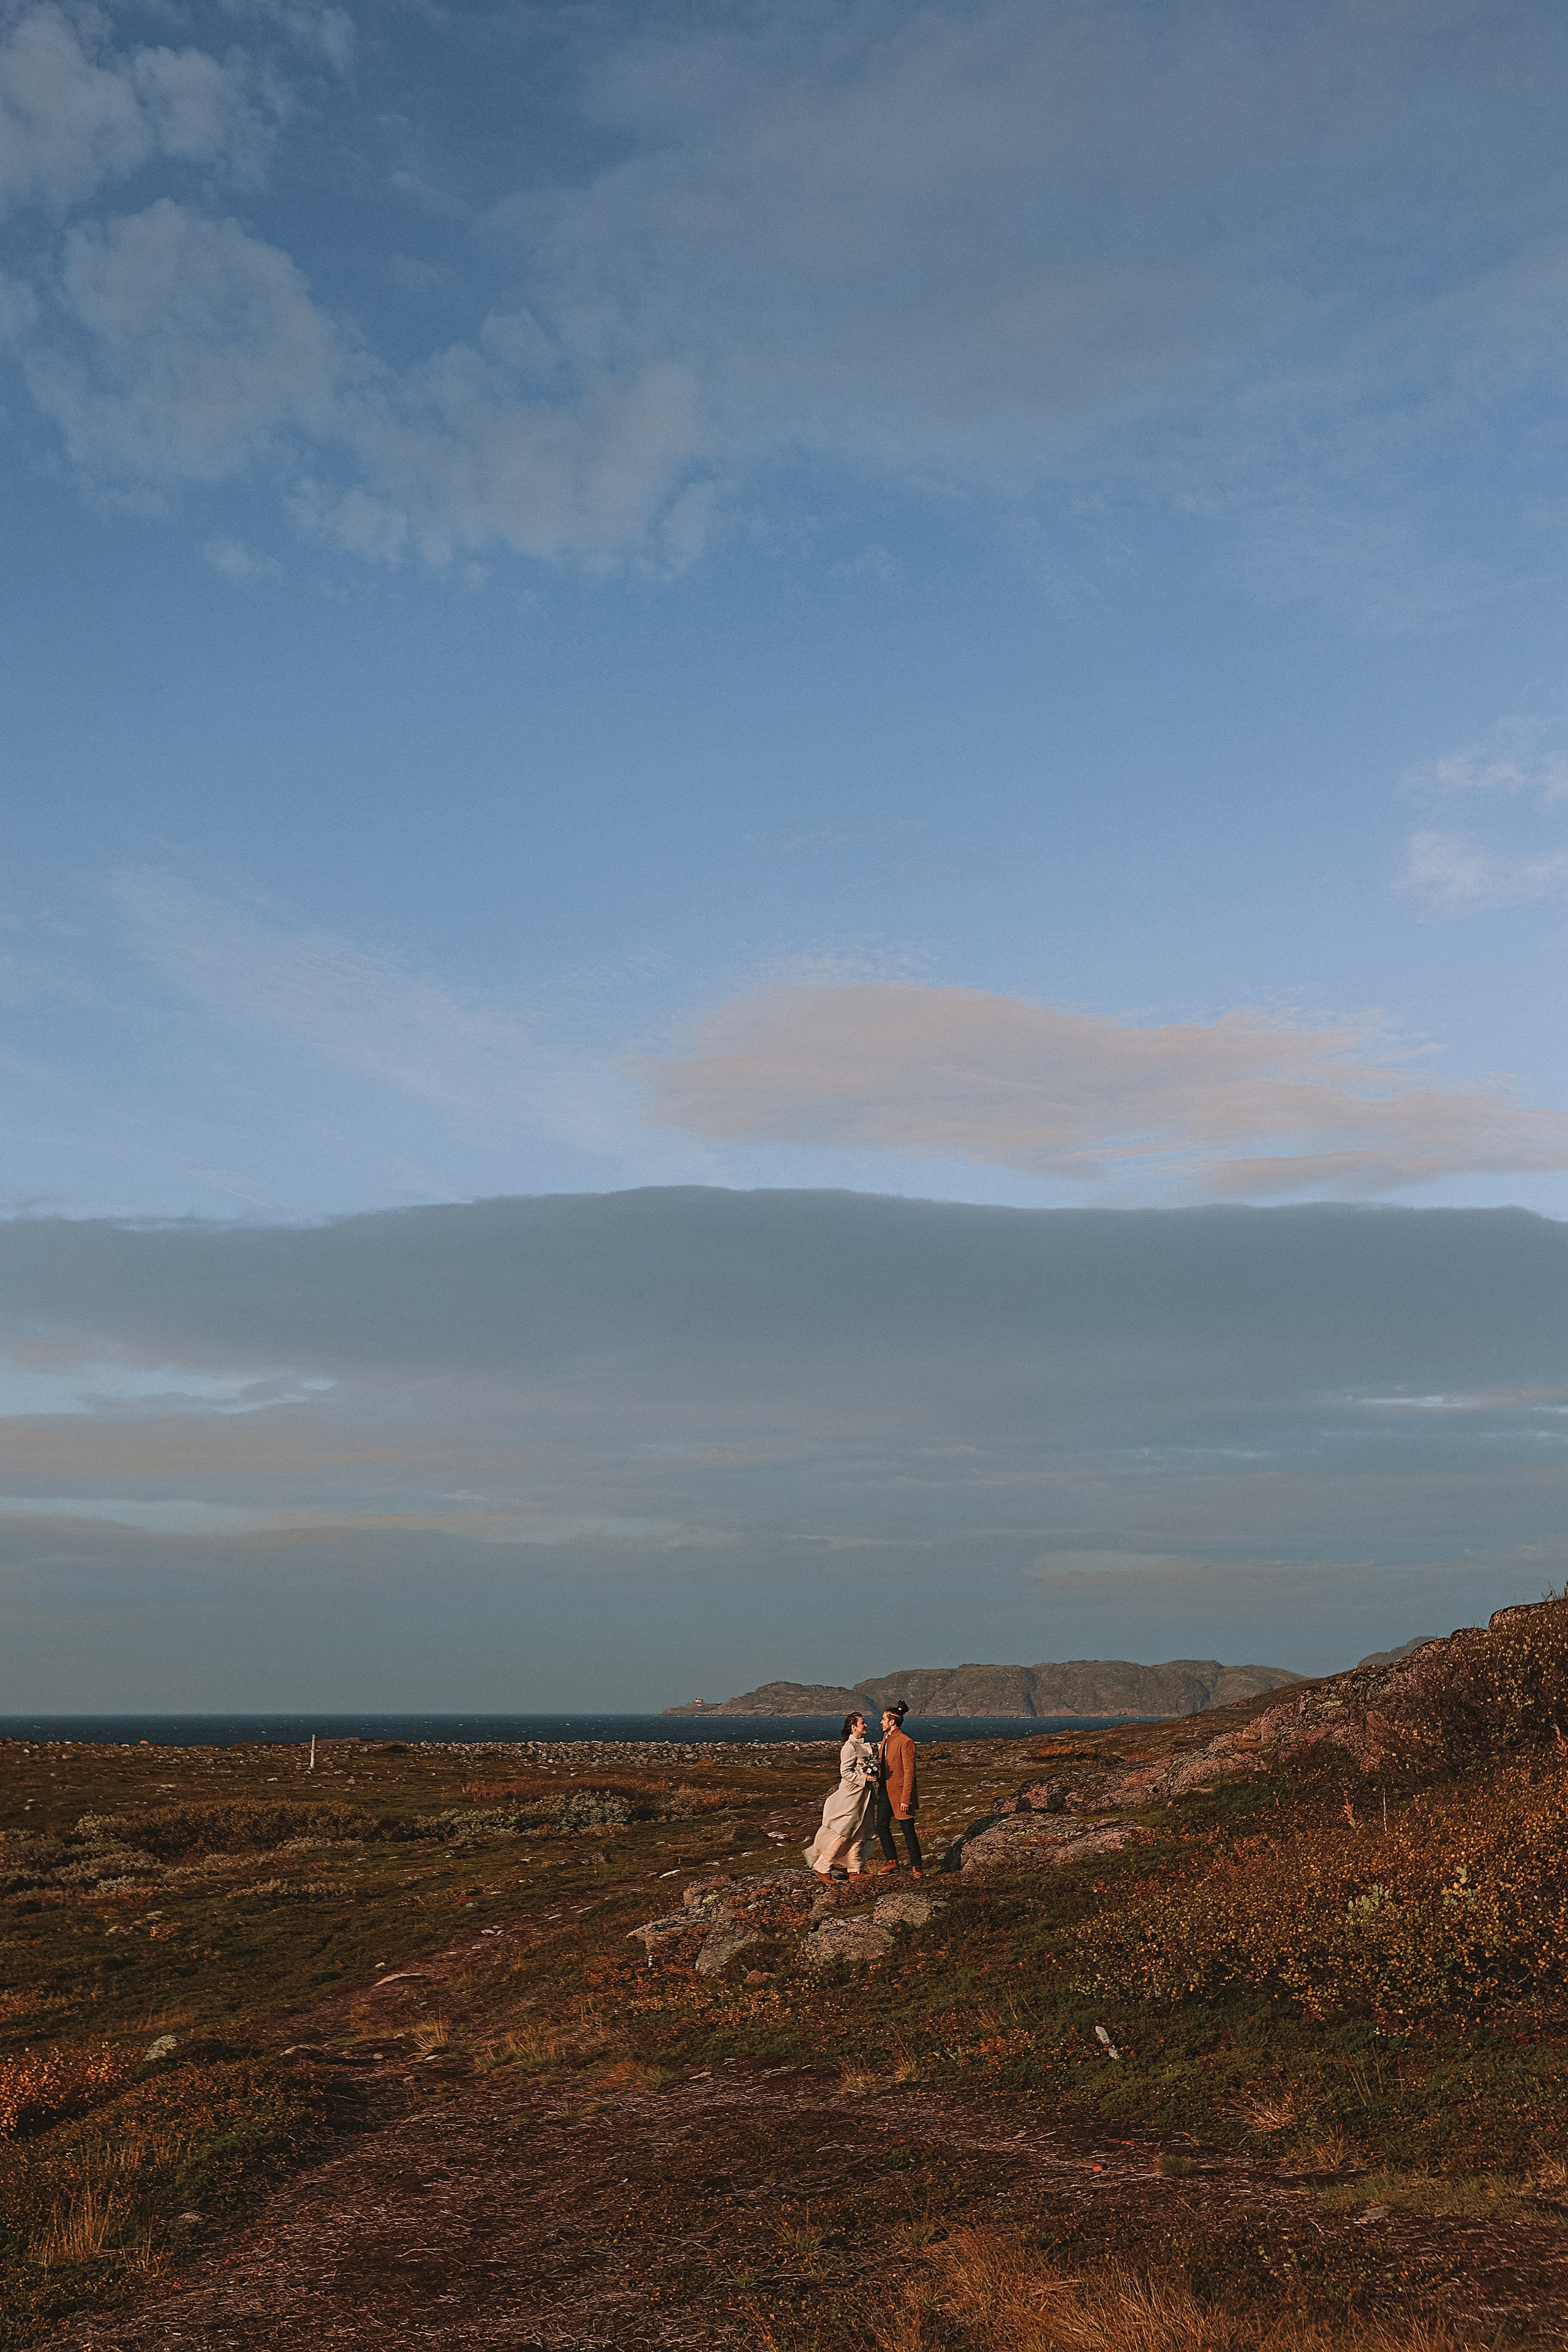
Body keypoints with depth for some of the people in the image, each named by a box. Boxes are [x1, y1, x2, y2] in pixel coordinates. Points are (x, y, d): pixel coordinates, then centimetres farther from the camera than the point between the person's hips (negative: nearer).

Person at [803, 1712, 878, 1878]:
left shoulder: (864, 1745, 12)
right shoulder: (849, 1747, -15)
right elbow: (846, 1772, -18)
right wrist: (864, 1779, -21)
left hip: (863, 1795, 9)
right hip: (851, 1794, -9)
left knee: (859, 1833, 8)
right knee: (843, 1833, -8)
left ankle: (855, 1870, 12)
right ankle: (822, 1867, 1)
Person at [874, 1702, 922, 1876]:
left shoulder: (905, 1742, -17)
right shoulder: (886, 1738, 10)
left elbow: (909, 1772, -18)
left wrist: (906, 1798, -20)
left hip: (900, 1790, -9)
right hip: (885, 1790, 9)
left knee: (908, 1831, -1)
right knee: (882, 1826, 10)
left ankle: (915, 1866, 9)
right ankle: (892, 1861, 24)